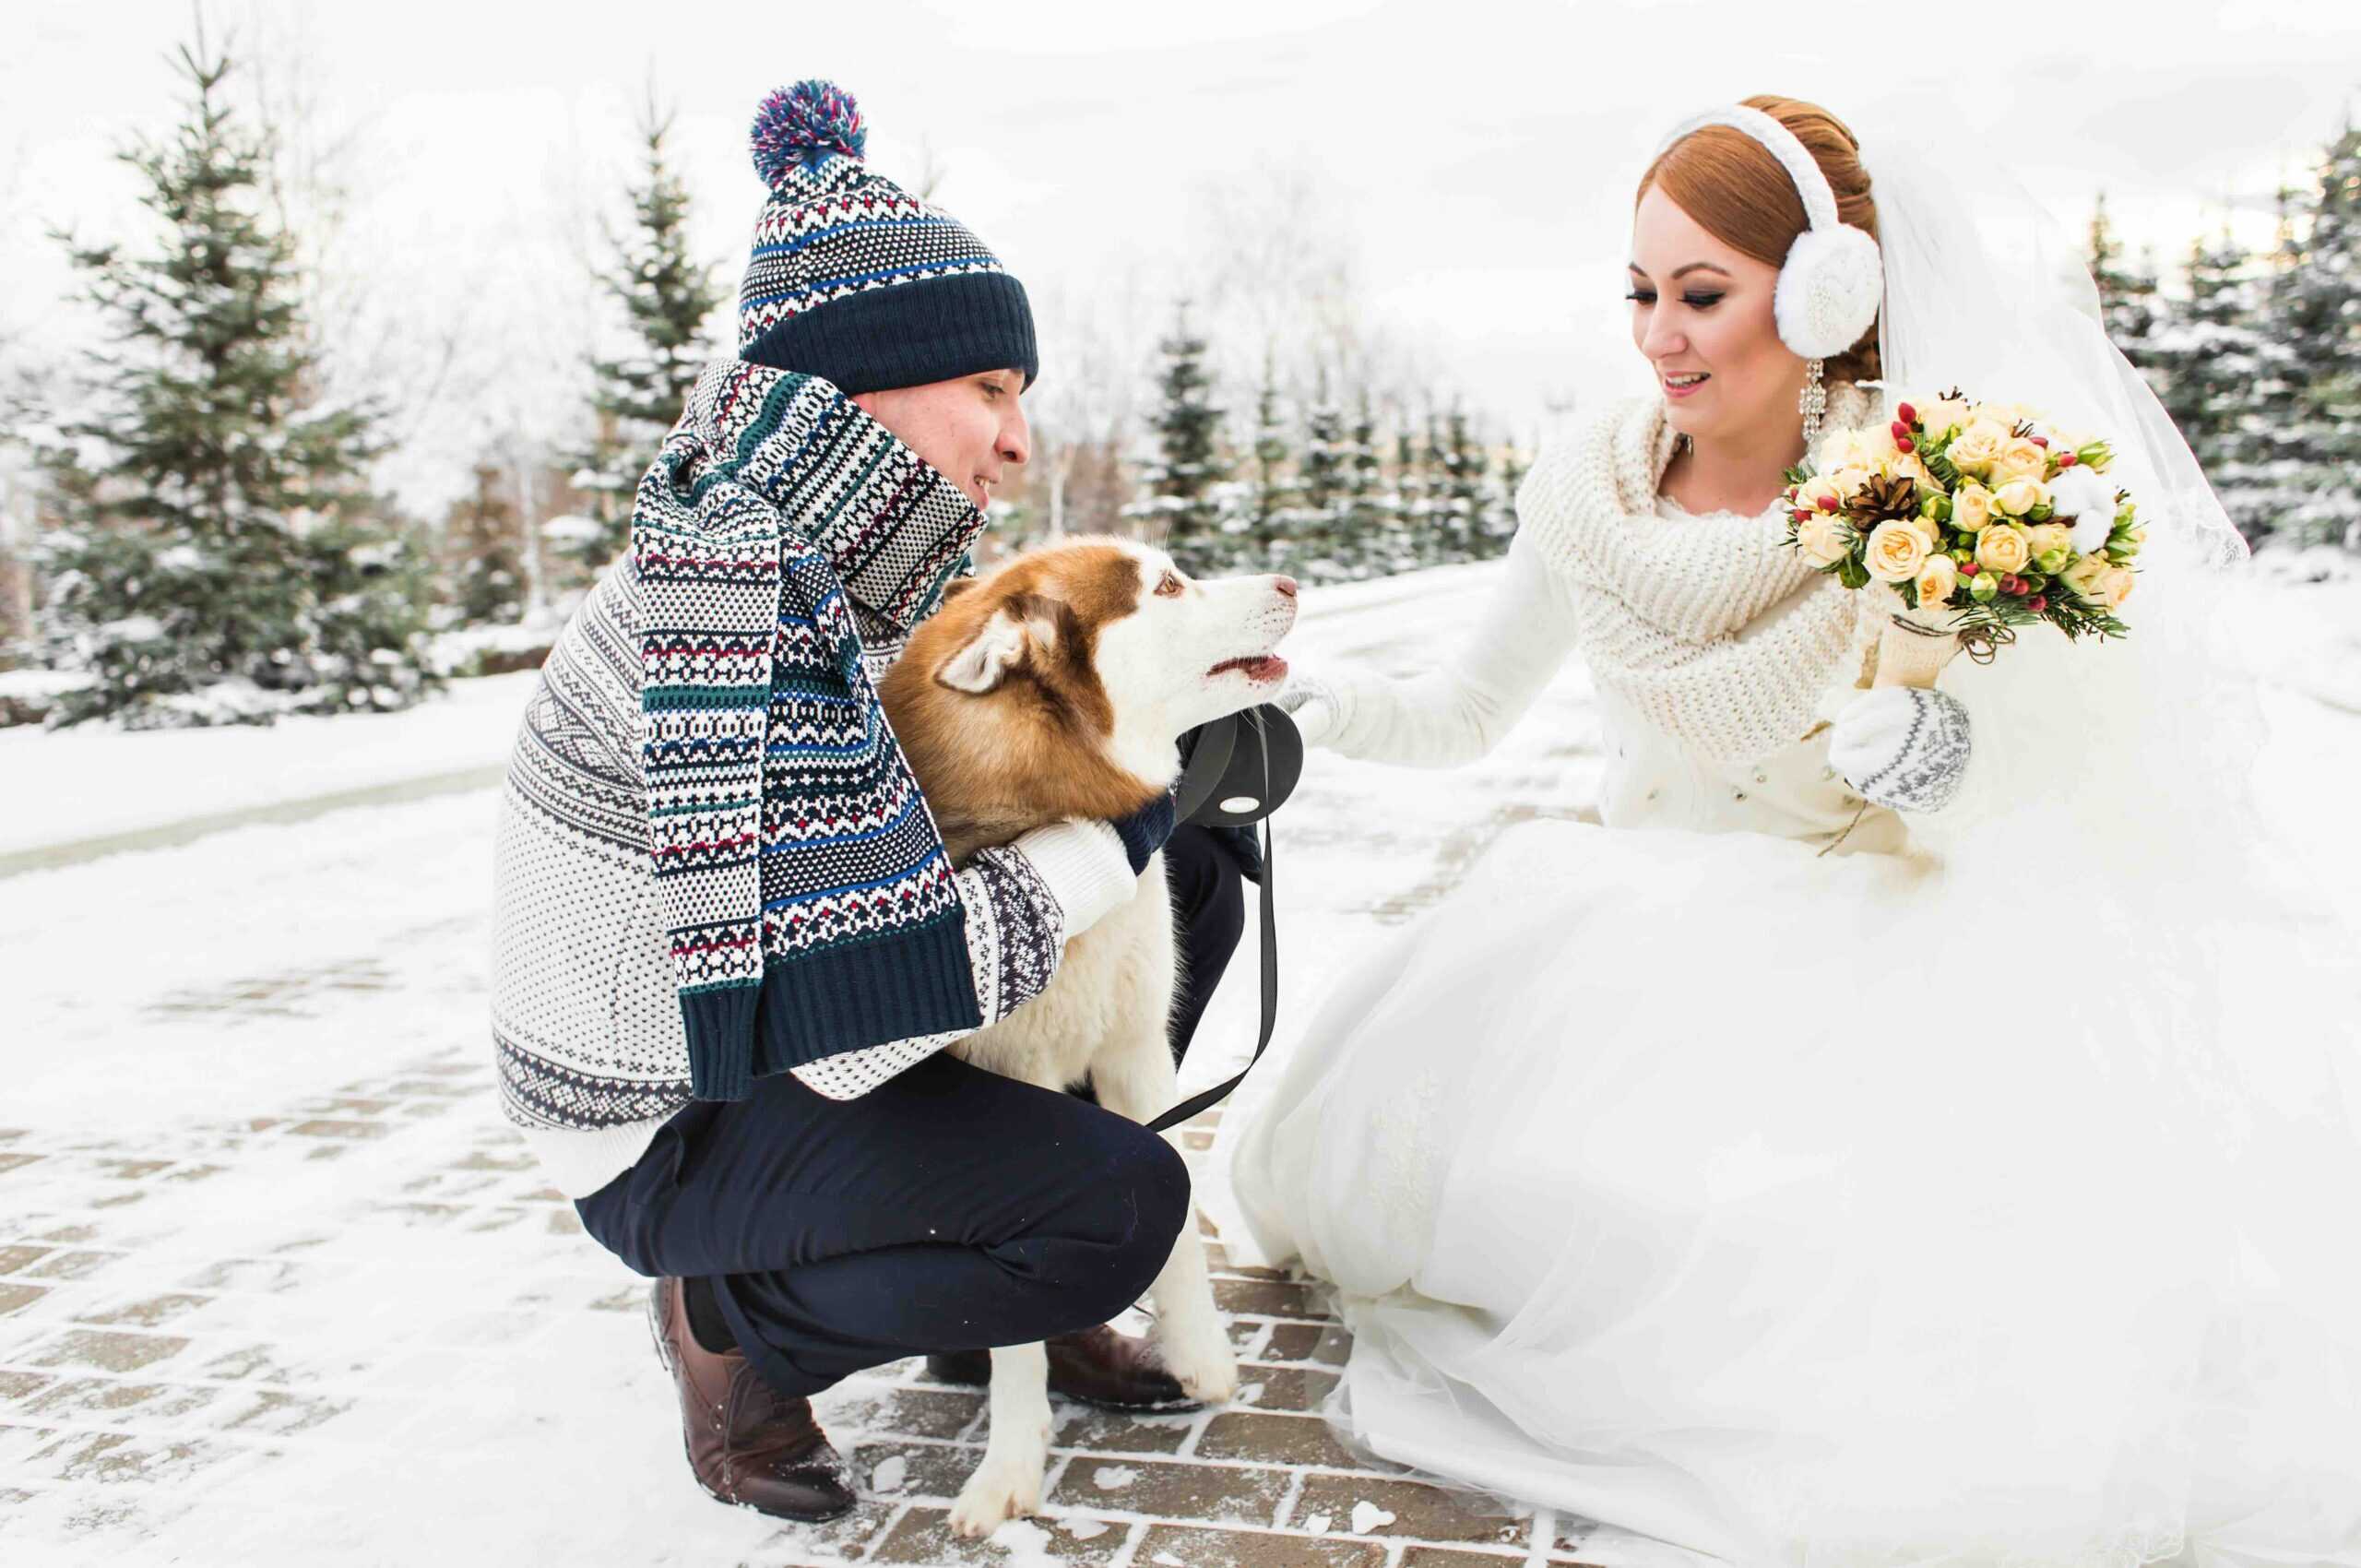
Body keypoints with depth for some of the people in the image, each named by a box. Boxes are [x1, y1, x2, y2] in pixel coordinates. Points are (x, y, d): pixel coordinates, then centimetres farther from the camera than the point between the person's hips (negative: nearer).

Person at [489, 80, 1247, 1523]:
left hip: (818, 1054, 9)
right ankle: (738, 1326, 1)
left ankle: (1009, 1285, 14)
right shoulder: (726, 582, -29)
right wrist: (1124, 822, -25)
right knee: (1126, 1200, -24)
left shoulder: (860, 568, 0)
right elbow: (832, 1000, -36)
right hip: (679, 1128, -9)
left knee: (1196, 876, 4)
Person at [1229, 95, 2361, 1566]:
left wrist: (1950, 753, -33)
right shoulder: (1594, 479, -6)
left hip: (1869, 926, -3)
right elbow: (1467, 712, 4)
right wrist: (1319, 700, -14)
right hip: (1649, 932, 3)